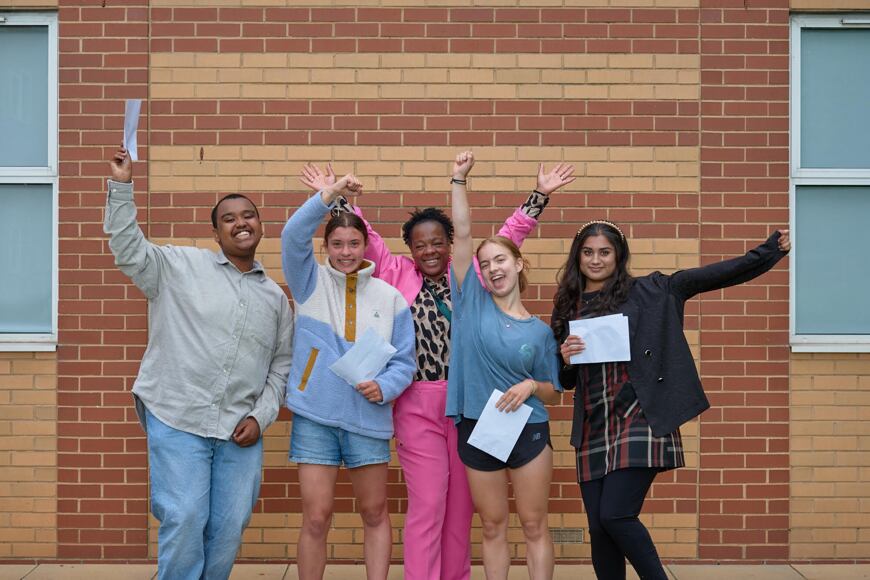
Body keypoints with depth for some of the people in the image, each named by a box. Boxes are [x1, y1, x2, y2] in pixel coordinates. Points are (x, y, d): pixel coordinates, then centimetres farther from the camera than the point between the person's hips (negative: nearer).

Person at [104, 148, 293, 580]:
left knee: (229, 527, 5)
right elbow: (129, 250, -7)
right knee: (184, 520, -7)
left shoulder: (275, 297, 14)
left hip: (241, 430, 4)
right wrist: (122, 186, -14)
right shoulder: (181, 266, 5)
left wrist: (261, 416, 4)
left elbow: (281, 365, 16)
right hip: (176, 420, -3)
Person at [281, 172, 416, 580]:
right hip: (315, 416, -1)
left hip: (369, 417, 2)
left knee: (375, 513, 12)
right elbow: (293, 236, -15)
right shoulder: (311, 283, 2)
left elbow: (404, 360, 4)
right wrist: (330, 194, -25)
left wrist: (384, 386, -15)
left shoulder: (390, 297, 4)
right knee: (316, 517, 1)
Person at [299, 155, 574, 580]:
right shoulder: (397, 274, 5)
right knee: (427, 504, -2)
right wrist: (336, 198, 4)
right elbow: (365, 238, 7)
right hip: (418, 405, -2)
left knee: (461, 504, 11)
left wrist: (539, 195, 6)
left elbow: (511, 234, 10)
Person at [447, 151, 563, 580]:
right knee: (493, 527, 11)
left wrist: (531, 386, -14)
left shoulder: (540, 331, 1)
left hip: (528, 432, 0)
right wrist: (458, 180, -10)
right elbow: (462, 235, -6)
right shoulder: (473, 303, 0)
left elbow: (553, 392, 7)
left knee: (534, 525, 7)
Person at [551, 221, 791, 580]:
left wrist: (771, 249, -8)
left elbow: (714, 275, -2)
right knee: (598, 527, 4)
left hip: (638, 421, -4)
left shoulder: (648, 292, 3)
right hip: (593, 430, 4)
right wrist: (565, 359, -5)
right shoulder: (568, 308, 12)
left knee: (615, 515, -15)